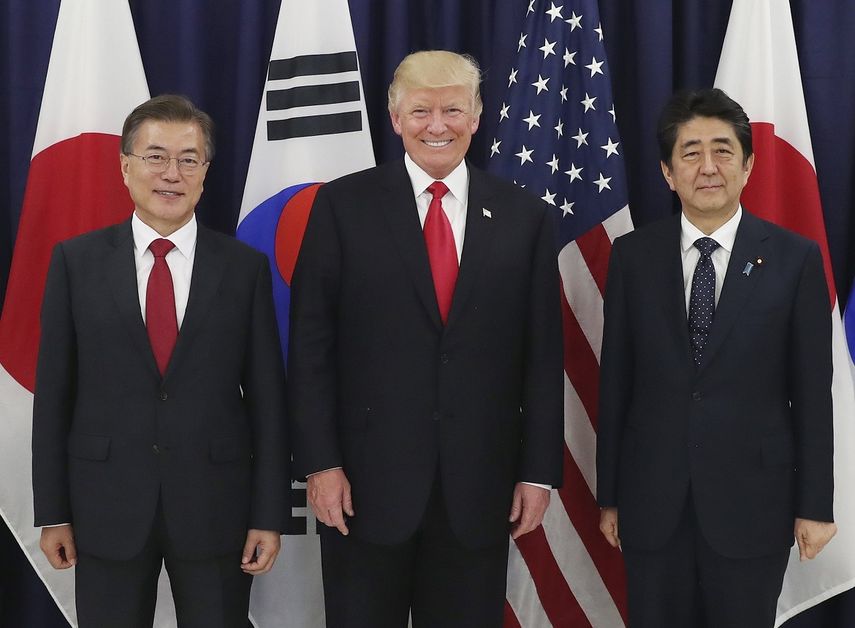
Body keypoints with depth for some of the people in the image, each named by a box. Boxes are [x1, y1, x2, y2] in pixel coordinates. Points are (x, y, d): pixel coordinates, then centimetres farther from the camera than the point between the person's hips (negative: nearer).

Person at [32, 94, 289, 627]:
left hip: (216, 509, 0)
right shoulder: (77, 261, 1)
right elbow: (54, 391, 2)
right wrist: (53, 512, 0)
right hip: (107, 509, 0)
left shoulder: (246, 267, 1)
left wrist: (270, 515, -3)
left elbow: (267, 397, 0)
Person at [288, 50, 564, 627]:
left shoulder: (525, 217, 5)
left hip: (479, 489, 2)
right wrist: (319, 462, -7)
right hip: (367, 480, -1)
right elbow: (310, 345, -2)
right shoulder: (343, 206, 0)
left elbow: (543, 356, 5)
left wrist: (540, 471, 2)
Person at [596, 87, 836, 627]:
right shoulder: (633, 257, 0)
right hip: (652, 501, 1)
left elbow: (812, 391, -2)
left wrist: (815, 505, -1)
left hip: (752, 499, -1)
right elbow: (614, 381, 3)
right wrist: (609, 495, 5)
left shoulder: (795, 259, -3)